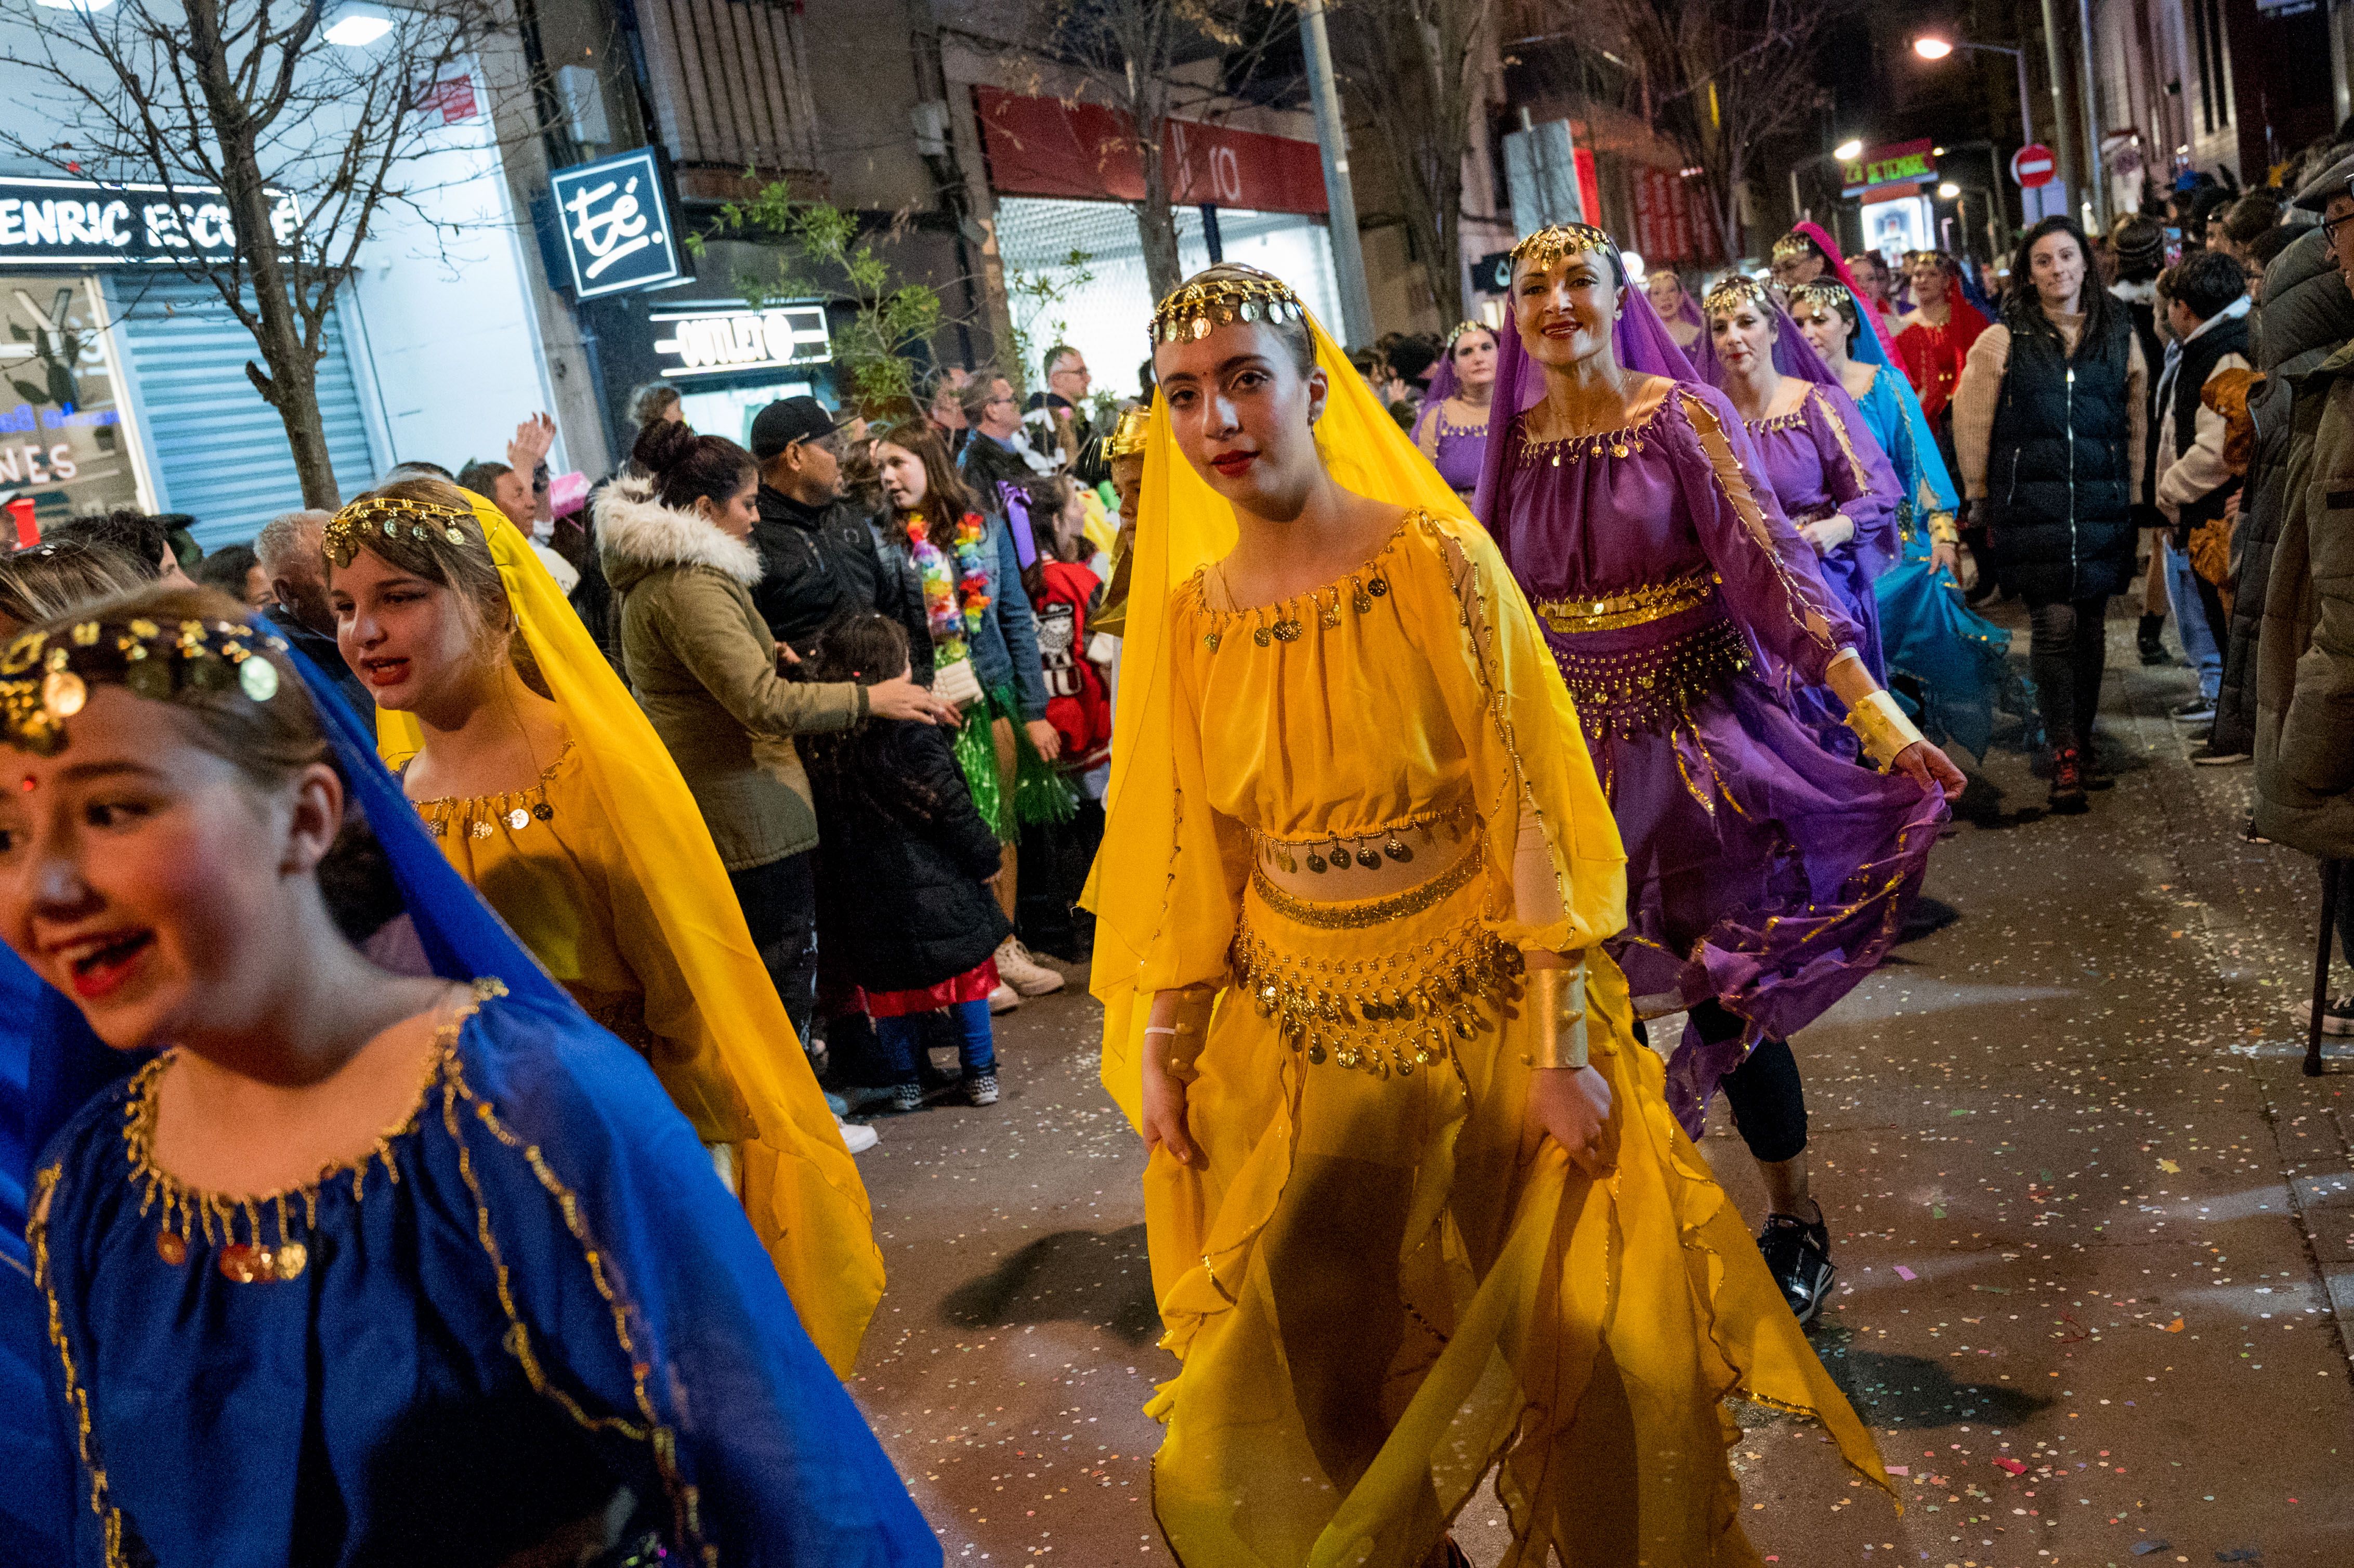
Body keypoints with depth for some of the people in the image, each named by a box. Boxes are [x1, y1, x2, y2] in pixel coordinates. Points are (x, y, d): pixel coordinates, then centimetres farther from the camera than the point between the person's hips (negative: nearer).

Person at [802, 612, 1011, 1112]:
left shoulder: (821, 749, -4)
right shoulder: (913, 739, -19)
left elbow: (827, 829, 5)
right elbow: (954, 812, -13)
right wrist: (986, 860, 2)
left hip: (867, 899, 4)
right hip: (936, 892, -4)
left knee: (890, 992, 15)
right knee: (966, 978, 12)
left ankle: (905, 1083, 22)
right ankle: (980, 1073, 19)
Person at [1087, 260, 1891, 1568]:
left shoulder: (1436, 564, -14)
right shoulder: (1188, 613, -2)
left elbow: (1527, 812, -13)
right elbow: (1189, 847, 4)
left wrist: (1561, 1049, -14)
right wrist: (1158, 1044, 2)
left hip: (1476, 1016, -3)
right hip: (1293, 1035, 3)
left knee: (1543, 1323, 12)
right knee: (1314, 1350, 12)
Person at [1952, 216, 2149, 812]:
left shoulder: (2119, 333, 8)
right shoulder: (2004, 340, 0)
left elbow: (2137, 423, 15)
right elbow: (1973, 427, 3)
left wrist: (2135, 495, 14)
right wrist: (1981, 501, 5)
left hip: (2102, 501, 3)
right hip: (2033, 504, -3)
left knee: (2090, 624, 8)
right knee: (2053, 625, -7)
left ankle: (2082, 736, 24)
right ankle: (2066, 756, -1)